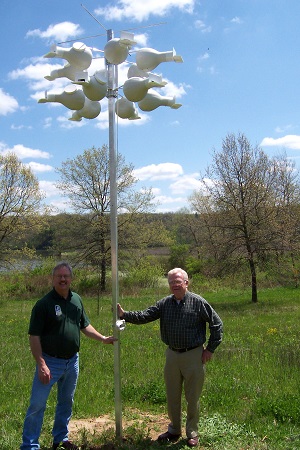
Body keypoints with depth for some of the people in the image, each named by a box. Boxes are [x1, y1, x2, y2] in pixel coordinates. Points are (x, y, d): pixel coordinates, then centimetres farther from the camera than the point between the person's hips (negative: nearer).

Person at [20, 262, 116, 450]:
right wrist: (41, 364, -20)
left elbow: (84, 325, 15)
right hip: (50, 362, -6)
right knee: (37, 405, -1)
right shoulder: (44, 303, -15)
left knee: (66, 403, 19)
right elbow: (34, 336, -16)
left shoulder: (77, 300, 3)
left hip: (72, 361, 6)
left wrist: (103, 338, 9)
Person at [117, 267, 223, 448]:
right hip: (172, 355, 4)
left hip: (193, 355, -4)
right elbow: (144, 316, -5)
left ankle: (192, 433, 26)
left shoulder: (198, 302, -10)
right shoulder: (165, 303, 1)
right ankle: (174, 430, 34)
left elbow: (217, 324, -5)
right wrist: (125, 314, -20)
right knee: (172, 396, 15)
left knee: (193, 397, 8)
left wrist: (210, 349, -5)